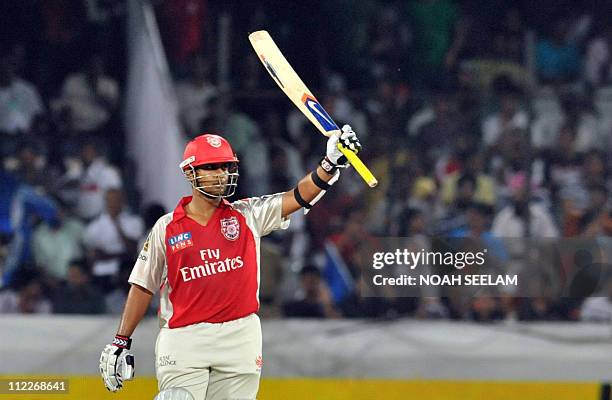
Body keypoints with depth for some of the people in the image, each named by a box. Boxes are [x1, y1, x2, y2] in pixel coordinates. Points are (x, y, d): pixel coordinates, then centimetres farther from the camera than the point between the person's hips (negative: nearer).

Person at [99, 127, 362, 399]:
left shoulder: (248, 216, 6)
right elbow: (143, 287, 9)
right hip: (183, 340, -2)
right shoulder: (166, 228, 4)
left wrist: (331, 163, -20)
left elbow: (299, 197, -4)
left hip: (240, 335, 2)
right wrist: (120, 343, 8)